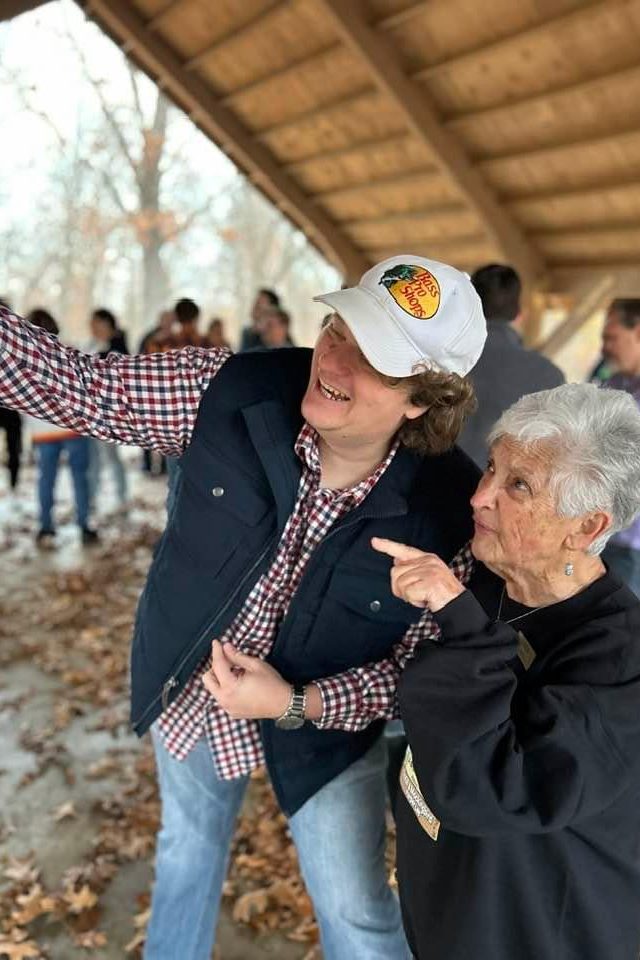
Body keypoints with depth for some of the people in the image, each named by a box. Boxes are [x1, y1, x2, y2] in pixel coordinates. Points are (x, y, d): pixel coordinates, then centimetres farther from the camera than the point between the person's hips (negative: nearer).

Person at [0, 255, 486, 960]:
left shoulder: (450, 507, -28)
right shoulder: (231, 391, -26)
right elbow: (72, 384, -19)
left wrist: (297, 705, -27)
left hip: (324, 721, -2)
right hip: (185, 690, 3)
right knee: (187, 845, 30)